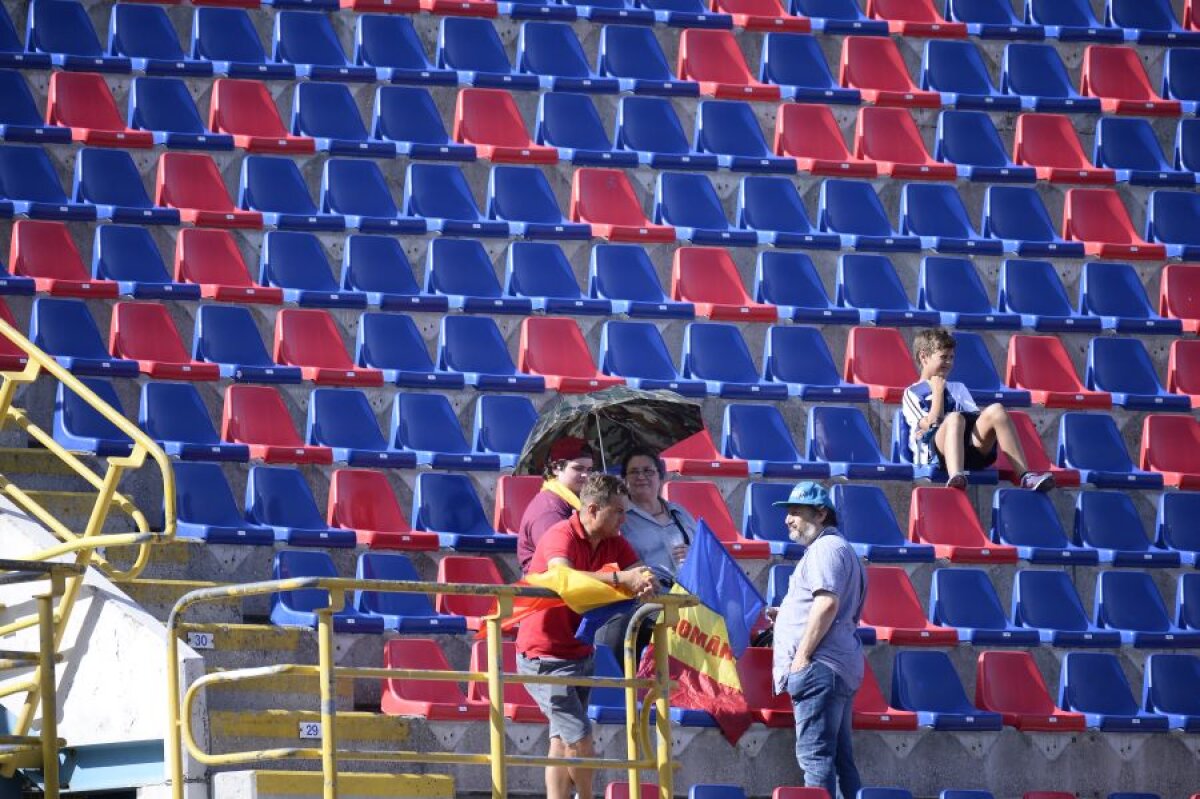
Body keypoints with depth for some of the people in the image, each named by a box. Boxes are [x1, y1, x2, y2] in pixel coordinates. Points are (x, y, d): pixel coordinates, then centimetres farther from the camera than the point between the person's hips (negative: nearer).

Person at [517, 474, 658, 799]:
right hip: (545, 655, -8)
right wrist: (619, 578, -45)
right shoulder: (561, 536, -19)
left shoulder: (614, 543, 5)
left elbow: (641, 574, -8)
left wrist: (645, 583, -33)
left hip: (579, 652, 8)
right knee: (579, 737, -11)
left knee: (563, 740, 9)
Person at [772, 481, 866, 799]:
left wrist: (801, 658, -20)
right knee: (839, 757, 10)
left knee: (815, 755, -15)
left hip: (819, 666, -11)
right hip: (840, 667, 11)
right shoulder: (837, 548, 26)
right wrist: (787, 615, 22)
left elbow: (827, 604, -20)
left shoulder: (826, 548, -7)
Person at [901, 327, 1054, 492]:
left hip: (970, 450, 5)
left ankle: (1025, 475, -34)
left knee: (995, 410, -22)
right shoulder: (912, 393, 16)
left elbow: (977, 417, 14)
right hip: (935, 453, -4)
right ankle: (956, 477, -67)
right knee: (955, 418, -37)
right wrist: (938, 391, 6)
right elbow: (932, 423, -2)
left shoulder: (957, 388, 32)